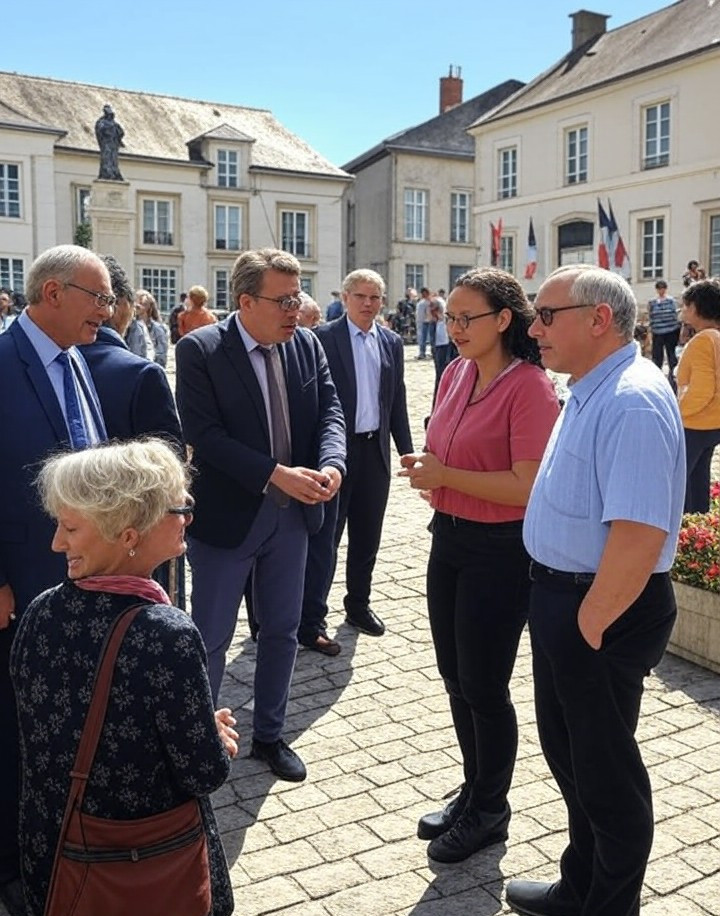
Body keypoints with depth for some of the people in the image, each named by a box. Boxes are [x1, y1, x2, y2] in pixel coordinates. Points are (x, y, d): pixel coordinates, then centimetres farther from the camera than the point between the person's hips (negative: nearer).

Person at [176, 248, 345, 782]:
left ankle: (270, 734, 35)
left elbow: (330, 411, -1)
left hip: (293, 514, 5)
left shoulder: (307, 345, 2)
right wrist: (276, 473, -27)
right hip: (226, 515, -5)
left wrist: (331, 463, -22)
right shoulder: (200, 350, -14)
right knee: (211, 638, 7)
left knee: (282, 631, 17)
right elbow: (204, 433, -21)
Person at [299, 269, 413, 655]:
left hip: (375, 450, 5)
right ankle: (310, 622, 6)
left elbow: (397, 400, 12)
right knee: (324, 539, -1)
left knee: (367, 536, 15)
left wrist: (407, 449, 9)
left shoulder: (391, 343, 9)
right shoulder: (323, 338, -8)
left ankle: (358, 605, 32)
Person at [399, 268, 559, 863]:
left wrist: (445, 476, -18)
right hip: (449, 539, 8)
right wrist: (424, 469, -3)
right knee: (456, 678, 18)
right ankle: (475, 790, 39)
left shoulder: (529, 387, -17)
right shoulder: (455, 374, 5)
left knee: (483, 685, 7)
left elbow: (528, 486, -23)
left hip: (500, 551, -7)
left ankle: (489, 811, 29)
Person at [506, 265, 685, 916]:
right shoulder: (591, 390, 9)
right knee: (566, 749, 23)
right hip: (562, 594, 10)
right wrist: (562, 611, 14)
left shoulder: (631, 403, -24)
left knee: (604, 768, 9)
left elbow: (639, 534, -32)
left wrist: (589, 622, -21)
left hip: (606, 608, -10)